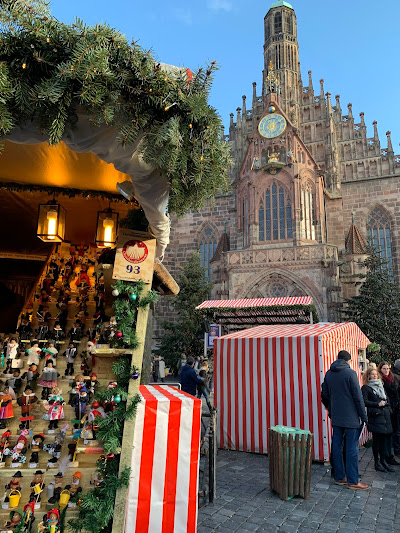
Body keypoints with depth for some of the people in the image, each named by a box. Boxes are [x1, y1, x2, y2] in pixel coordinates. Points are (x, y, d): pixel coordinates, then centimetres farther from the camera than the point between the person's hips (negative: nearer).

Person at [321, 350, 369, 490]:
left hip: (336, 417, 6)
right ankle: (353, 481, 8)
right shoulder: (350, 373, -12)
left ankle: (339, 477, 19)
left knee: (337, 446, 11)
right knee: (352, 448, 1)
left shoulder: (328, 374, 6)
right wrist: (363, 416, -4)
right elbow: (358, 396, -12)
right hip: (350, 417, -6)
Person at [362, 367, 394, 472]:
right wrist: (378, 404, -14)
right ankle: (377, 462, 8)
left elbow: (387, 399, 23)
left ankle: (383, 460, 16)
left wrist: (385, 403, 4)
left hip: (385, 416, 6)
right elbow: (365, 401, -11)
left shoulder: (381, 386, 20)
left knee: (386, 437, 4)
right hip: (375, 416, -6)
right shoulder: (366, 387, -2)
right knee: (377, 439, -2)